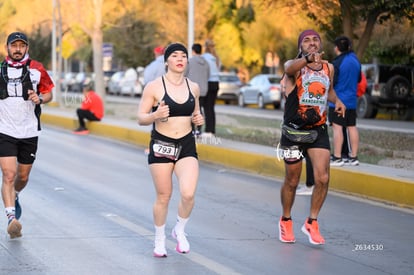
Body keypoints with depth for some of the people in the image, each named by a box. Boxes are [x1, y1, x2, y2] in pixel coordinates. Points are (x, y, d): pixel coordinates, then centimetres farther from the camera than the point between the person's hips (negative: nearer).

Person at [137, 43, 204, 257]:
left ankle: (180, 230, 12)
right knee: (163, 197, 5)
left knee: (188, 194, -15)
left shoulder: (193, 87, 7)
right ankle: (159, 240, 27)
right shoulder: (154, 87, -6)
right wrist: (156, 115, -25)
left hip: (187, 146, 2)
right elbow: (141, 119, -5)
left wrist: (198, 120, -1)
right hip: (161, 145, -2)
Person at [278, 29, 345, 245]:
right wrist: (308, 59, -57)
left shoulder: (329, 68, 6)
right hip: (294, 131, -3)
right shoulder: (294, 66, -8)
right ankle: (286, 221, 32)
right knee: (292, 182, 9)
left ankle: (312, 222, 8)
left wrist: (337, 100, 2)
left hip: (319, 131, 3)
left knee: (322, 179, -10)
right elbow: (290, 68, -35)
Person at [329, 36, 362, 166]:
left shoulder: (337, 63, -16)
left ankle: (337, 157, -6)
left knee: (337, 127, -5)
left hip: (338, 100, -7)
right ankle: (353, 157, 13)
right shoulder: (355, 60, 7)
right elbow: (359, 79, 16)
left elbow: (330, 83, -17)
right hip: (352, 101, 7)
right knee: (352, 127, 10)